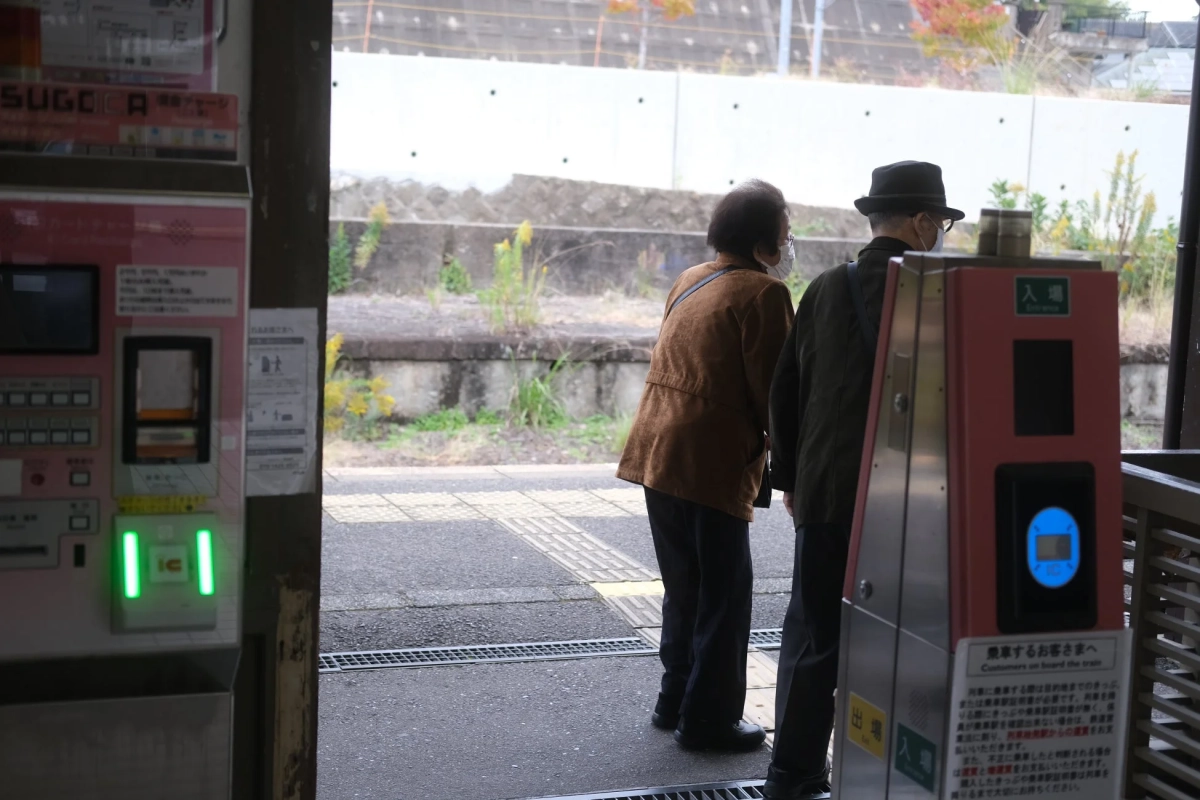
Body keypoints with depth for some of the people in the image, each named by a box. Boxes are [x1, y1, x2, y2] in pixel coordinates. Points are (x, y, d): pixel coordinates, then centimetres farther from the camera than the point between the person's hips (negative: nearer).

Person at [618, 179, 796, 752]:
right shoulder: (763, 294, -11)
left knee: (684, 590, 19)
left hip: (657, 454, 9)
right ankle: (708, 719, 9)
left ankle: (676, 701, 28)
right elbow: (774, 390, -13)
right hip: (712, 463, -8)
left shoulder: (689, 281, 15)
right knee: (723, 596, 2)